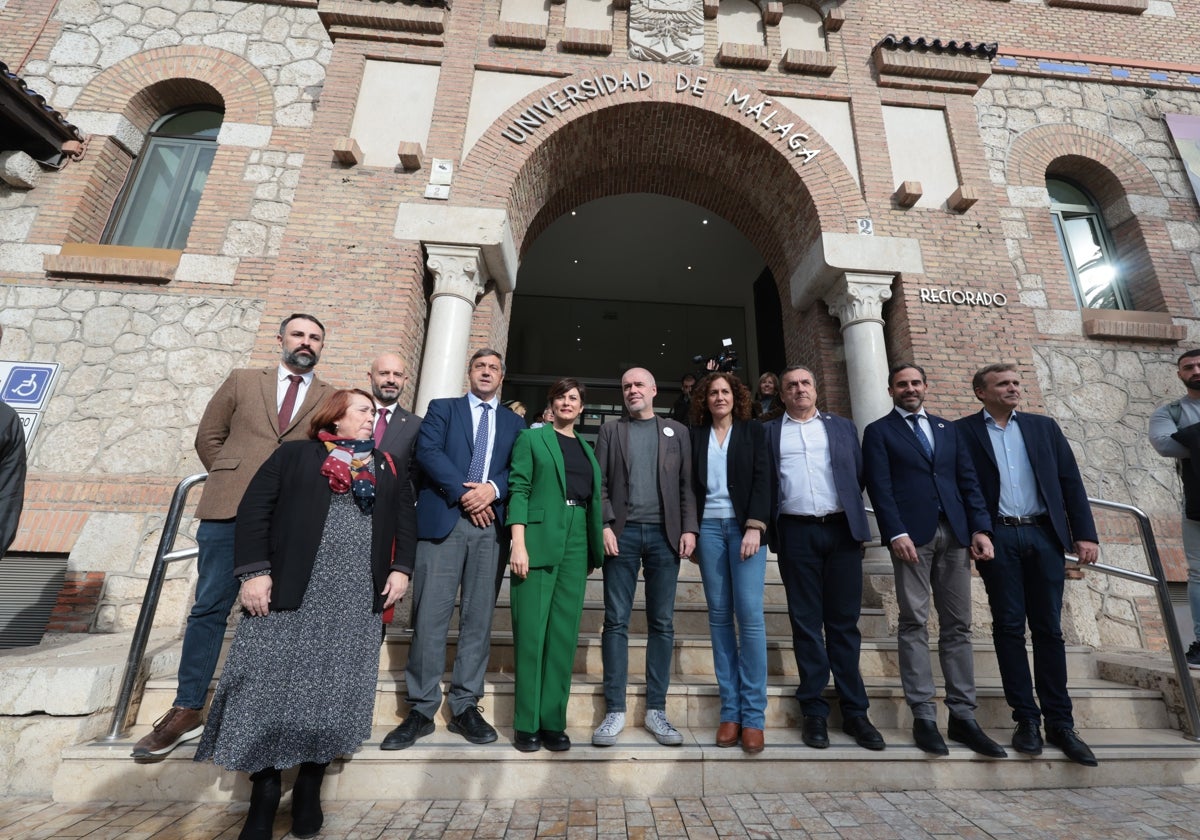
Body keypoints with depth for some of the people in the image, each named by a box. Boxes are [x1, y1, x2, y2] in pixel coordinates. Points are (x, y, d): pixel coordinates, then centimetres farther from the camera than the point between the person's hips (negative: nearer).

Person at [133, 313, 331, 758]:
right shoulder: (243, 380, 14)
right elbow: (208, 436, 13)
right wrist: (232, 479, 6)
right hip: (230, 509, 1)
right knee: (209, 608, 6)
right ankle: (187, 710, 20)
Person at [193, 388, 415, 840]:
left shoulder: (388, 469, 14)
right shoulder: (294, 454, 6)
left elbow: (406, 520, 13)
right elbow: (253, 509, 0)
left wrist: (401, 568, 2)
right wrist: (253, 571, -9)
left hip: (357, 600, 2)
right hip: (291, 591, -2)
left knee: (335, 690, 5)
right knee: (274, 685, 2)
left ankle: (310, 788, 24)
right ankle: (264, 795, 21)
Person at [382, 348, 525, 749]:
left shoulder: (514, 422, 18)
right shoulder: (442, 408, 14)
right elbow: (428, 451, -3)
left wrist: (493, 489, -13)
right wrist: (463, 493, -12)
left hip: (489, 524, 2)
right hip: (443, 519, -1)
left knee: (478, 617, 4)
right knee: (430, 615, -1)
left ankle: (465, 707, 16)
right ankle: (421, 709, 12)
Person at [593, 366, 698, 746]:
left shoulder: (676, 431, 13)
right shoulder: (610, 431, 12)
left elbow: (687, 483, 7)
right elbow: (599, 482, 4)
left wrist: (689, 528, -3)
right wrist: (604, 525, -8)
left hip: (664, 533, 1)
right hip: (623, 532, 0)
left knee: (662, 623, 5)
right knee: (616, 621, 2)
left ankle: (656, 709, 17)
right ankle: (615, 710, 13)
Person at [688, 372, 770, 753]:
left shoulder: (754, 431, 9)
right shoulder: (695, 435, 11)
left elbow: (762, 479, 0)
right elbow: (690, 485, 9)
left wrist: (755, 527, -12)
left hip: (745, 527, -1)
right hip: (709, 527, 2)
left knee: (750, 615, -7)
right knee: (719, 616, 3)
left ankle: (753, 715, 4)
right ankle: (730, 711, 12)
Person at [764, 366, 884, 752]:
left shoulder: (842, 427, 14)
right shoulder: (768, 432, 8)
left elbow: (860, 475, 11)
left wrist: (853, 518, 4)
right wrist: (768, 531, -3)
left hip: (841, 529, 2)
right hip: (796, 532, -1)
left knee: (844, 622, 8)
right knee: (806, 622, 5)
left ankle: (854, 711, 19)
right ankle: (814, 710, 15)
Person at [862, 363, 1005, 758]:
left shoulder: (947, 428, 19)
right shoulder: (879, 431, 5)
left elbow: (968, 480, 13)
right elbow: (880, 487, -5)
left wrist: (980, 527, 2)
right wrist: (896, 533, -15)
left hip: (953, 533, 5)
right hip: (911, 534, -4)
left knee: (957, 626, 7)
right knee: (914, 625, -1)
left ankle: (963, 715, 15)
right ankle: (924, 716, 5)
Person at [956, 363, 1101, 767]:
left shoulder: (1044, 427, 13)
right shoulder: (962, 431, 1)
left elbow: (1071, 482, 10)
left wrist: (1084, 534, 2)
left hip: (1043, 535, 3)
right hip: (997, 539, -3)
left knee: (1049, 629, 8)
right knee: (1009, 628, 4)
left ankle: (1059, 722, 19)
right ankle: (1026, 718, 14)